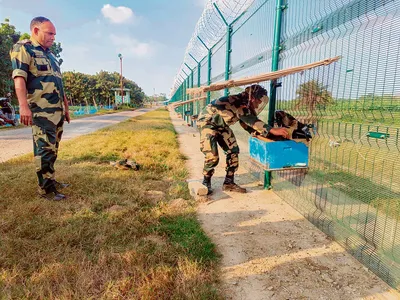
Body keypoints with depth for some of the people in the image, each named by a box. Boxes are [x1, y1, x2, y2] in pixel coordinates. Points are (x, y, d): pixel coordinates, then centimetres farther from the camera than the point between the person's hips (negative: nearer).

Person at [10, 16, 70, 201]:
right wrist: (23, 106, -27)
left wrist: (66, 107, 23)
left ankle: (51, 181, 23)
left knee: (53, 150, 13)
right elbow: (19, 78, -15)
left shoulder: (50, 54, 23)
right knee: (44, 150, -6)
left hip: (57, 111, 8)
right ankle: (46, 189, 1)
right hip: (42, 111, -8)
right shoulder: (23, 49, -2)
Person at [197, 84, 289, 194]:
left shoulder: (245, 105, -2)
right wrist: (272, 130, -45)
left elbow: (248, 125, 2)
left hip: (221, 125, 9)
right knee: (212, 156, -17)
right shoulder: (237, 102, -30)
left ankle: (229, 183, 10)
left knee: (233, 150, 1)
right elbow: (251, 120, -41)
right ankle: (206, 183, 7)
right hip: (207, 122, -9)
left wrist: (267, 132, -10)